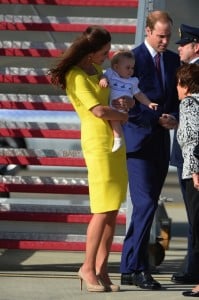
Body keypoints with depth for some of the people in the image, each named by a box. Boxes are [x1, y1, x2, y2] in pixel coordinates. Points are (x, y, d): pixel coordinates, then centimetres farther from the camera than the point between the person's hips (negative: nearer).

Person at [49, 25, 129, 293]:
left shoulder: (96, 69, 14)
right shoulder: (77, 76, -11)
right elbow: (98, 110, -19)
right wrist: (126, 116, -4)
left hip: (115, 140, 8)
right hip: (98, 142, -8)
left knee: (113, 210, 5)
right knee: (103, 210, -10)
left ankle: (101, 269, 8)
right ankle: (88, 267, 1)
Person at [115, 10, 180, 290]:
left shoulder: (173, 60, 11)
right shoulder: (132, 59, -8)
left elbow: (178, 96, 15)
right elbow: (127, 104, -12)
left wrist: (173, 117, -5)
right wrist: (159, 118, -17)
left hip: (161, 142, 6)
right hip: (138, 141, -6)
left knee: (147, 206, 7)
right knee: (146, 204, -14)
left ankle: (131, 266, 12)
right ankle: (134, 268, -12)